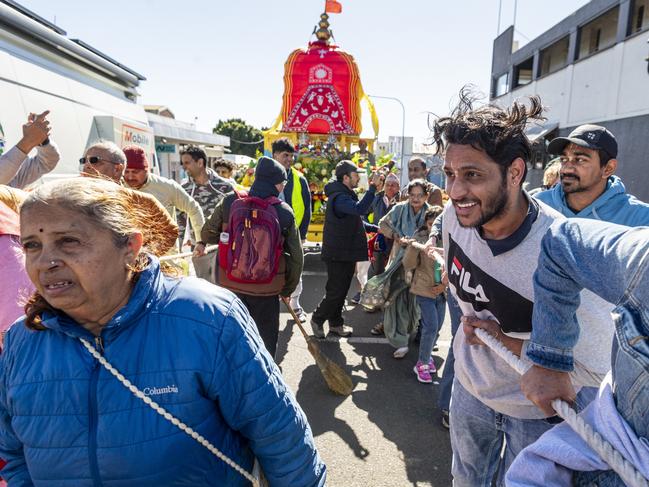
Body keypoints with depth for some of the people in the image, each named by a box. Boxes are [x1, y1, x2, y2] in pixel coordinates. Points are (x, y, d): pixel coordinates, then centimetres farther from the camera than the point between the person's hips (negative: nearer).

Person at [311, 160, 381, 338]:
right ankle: (317, 319, 19)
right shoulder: (338, 198, -20)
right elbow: (360, 209, -38)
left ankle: (336, 323, 30)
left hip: (347, 253, 10)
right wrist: (373, 187, -33)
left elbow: (355, 220, 24)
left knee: (342, 291, 17)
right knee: (335, 292, -2)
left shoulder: (347, 195, 15)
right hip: (338, 254, -10)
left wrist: (376, 228, 15)